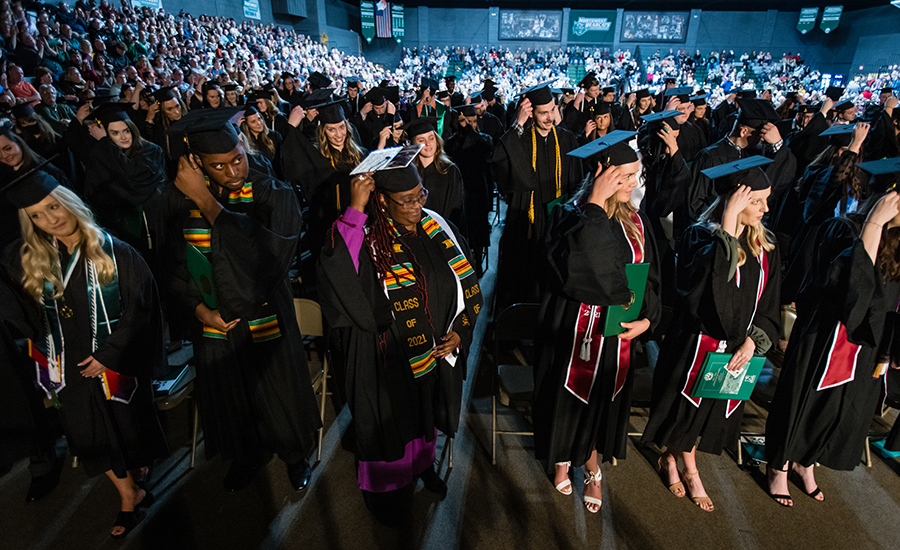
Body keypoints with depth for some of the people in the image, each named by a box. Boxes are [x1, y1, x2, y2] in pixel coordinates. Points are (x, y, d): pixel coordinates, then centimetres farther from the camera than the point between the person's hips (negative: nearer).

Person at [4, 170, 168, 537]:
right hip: (70, 368, 4)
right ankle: (130, 496, 32)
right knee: (90, 435, 12)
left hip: (114, 363, -4)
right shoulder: (31, 262, -1)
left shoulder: (114, 253, -14)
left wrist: (110, 354, -13)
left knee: (130, 424, 14)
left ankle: (138, 475, 44)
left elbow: (138, 309, -12)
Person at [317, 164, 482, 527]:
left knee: (425, 412, 27)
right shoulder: (366, 238, -20)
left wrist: (460, 331, -6)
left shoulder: (437, 227, -5)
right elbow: (336, 275, -42)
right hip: (390, 361, -5)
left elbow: (468, 284, 4)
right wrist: (355, 211, -41)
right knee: (391, 420, 17)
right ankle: (385, 484, 46)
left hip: (438, 351, 5)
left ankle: (422, 461, 57)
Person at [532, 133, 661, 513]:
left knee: (602, 401, 19)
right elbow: (576, 266, -33)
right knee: (568, 398, 15)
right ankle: (563, 459, 45)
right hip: (573, 329, -4)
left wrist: (647, 319, -10)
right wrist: (596, 205, -30)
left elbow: (650, 279, 5)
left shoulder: (635, 222, 0)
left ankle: (592, 467, 45)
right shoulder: (569, 216, -14)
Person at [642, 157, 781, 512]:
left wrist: (752, 342, -8)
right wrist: (729, 222, -36)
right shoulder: (700, 236, -17)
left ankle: (671, 460, 44)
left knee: (714, 412, 19)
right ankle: (690, 472, 40)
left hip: (737, 349, 6)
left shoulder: (765, 245, 1)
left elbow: (769, 304, 5)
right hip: (696, 345, -5)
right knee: (686, 408, 12)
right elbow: (710, 276, -38)